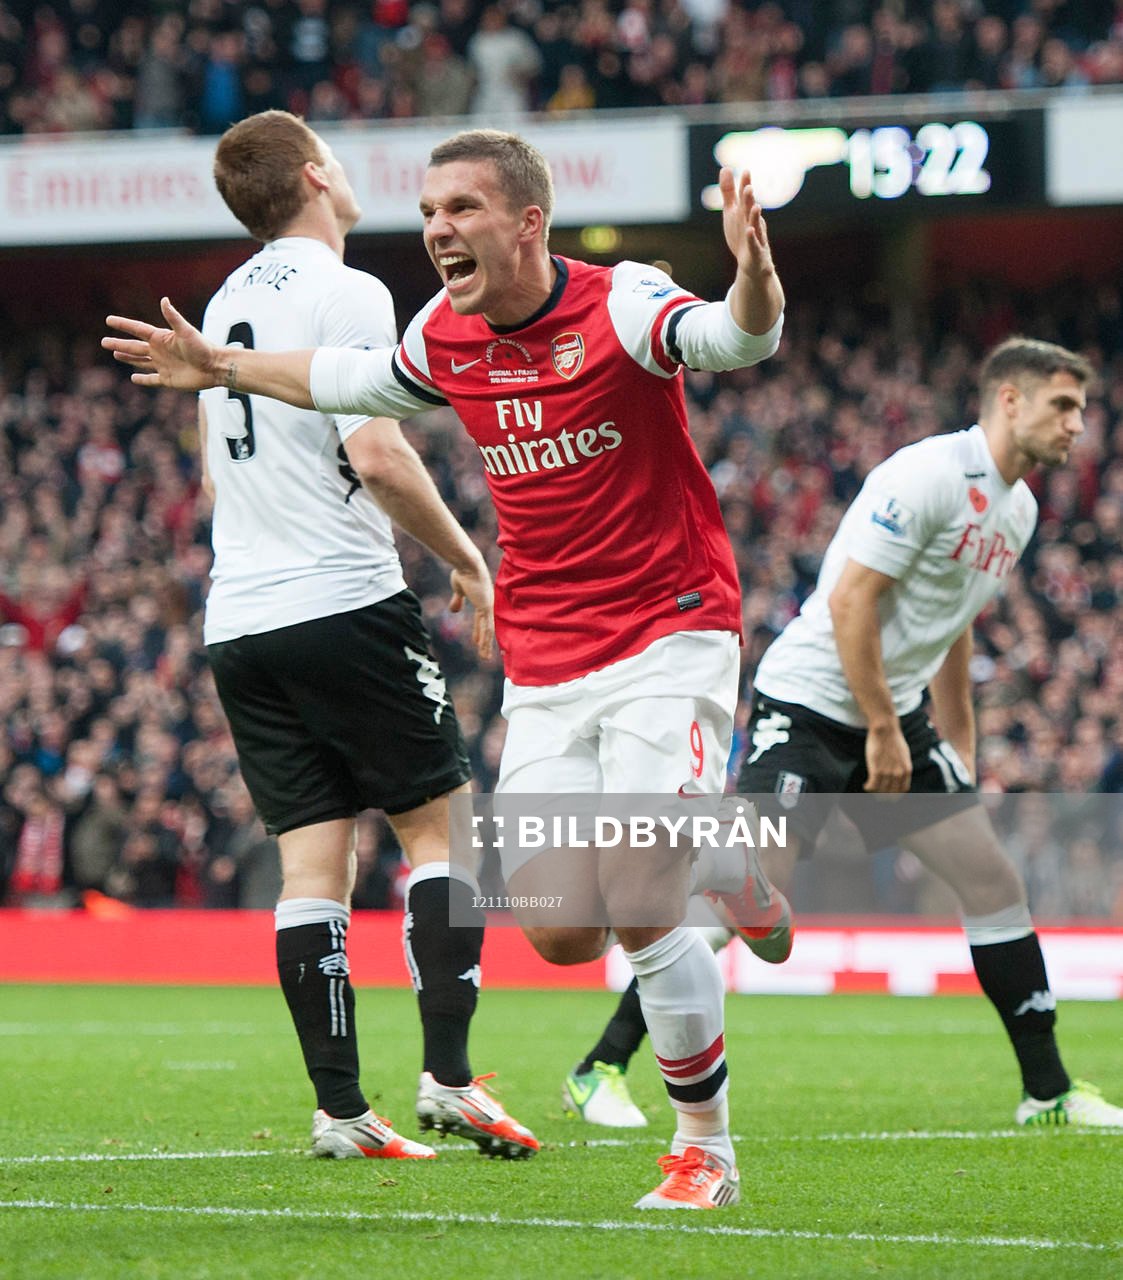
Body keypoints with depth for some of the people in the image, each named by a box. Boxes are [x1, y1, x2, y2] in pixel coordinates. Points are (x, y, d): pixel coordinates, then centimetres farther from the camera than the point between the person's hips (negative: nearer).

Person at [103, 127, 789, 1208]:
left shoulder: (619, 306, -14)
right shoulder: (444, 335, 4)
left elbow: (738, 339, -33)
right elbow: (358, 383, 26)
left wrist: (752, 275, -55)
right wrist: (222, 368, 32)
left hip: (666, 640, -6)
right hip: (543, 665, 6)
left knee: (637, 910, -17)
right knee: (558, 932, -5)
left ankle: (704, 1149, 3)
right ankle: (717, 870, 28)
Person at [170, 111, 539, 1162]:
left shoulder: (225, 302, 17)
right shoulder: (347, 294, -8)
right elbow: (377, 457, -16)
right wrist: (467, 560, -5)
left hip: (238, 619, 7)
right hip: (344, 603, -7)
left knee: (312, 861, 4)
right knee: (439, 825, 2)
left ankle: (339, 1108, 0)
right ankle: (448, 1077, -7)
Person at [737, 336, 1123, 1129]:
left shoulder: (1018, 508, 11)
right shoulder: (928, 475, -17)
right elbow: (850, 599, -20)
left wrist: (958, 749, 21)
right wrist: (881, 732, -19)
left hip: (896, 716, 9)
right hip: (811, 702, -9)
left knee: (996, 883, 4)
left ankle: (1048, 1091, 12)